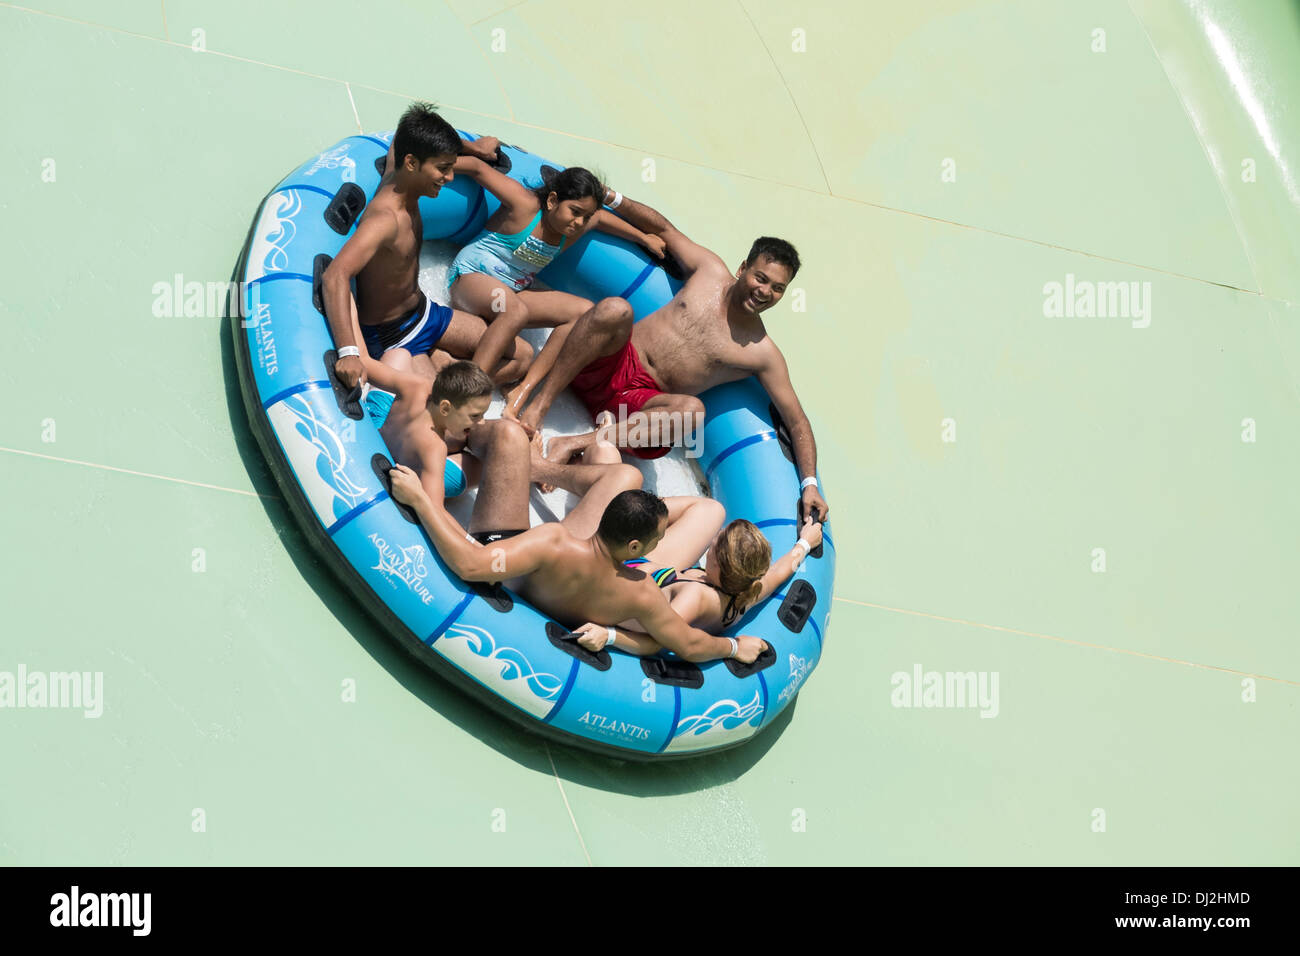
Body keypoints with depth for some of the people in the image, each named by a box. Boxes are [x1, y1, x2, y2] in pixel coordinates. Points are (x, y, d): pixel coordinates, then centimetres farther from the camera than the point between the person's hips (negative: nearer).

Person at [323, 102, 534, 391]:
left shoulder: (397, 176, -6)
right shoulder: (385, 218, -33)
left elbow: (402, 136, 18)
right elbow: (335, 276, -47)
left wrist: (471, 147, 24)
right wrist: (349, 352, -56)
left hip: (425, 311, 9)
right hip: (392, 335, -9)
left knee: (522, 356, 11)